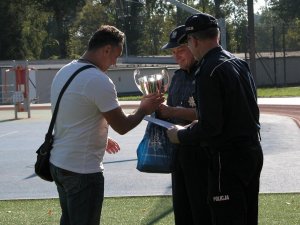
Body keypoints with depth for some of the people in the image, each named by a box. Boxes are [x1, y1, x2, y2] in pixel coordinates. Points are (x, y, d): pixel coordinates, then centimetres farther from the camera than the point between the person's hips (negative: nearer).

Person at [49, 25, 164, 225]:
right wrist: (144, 109, 6)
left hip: (58, 163, 9)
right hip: (83, 170, -9)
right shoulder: (99, 81, -19)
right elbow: (122, 126, -12)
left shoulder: (64, 72, 8)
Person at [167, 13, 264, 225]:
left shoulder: (208, 71, -17)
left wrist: (181, 135, -3)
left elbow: (209, 126, -21)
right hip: (253, 152, 9)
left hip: (228, 159, -9)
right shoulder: (239, 63, 11)